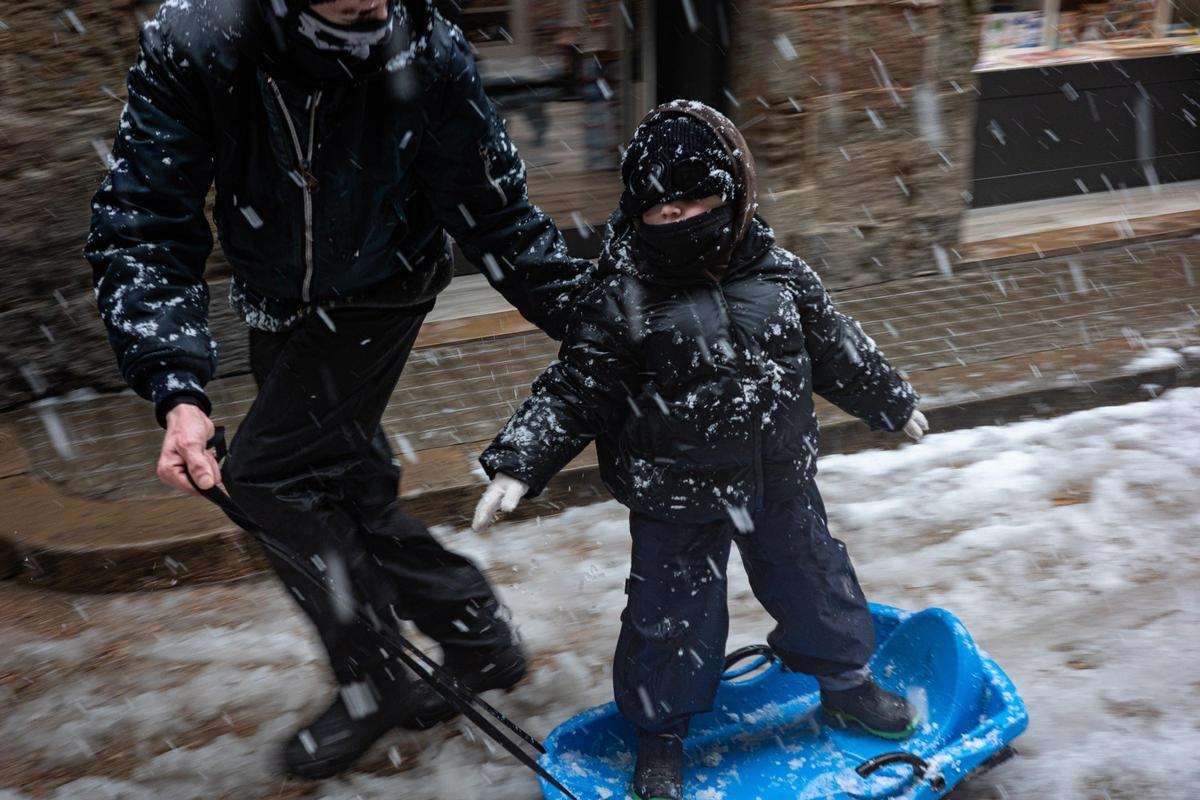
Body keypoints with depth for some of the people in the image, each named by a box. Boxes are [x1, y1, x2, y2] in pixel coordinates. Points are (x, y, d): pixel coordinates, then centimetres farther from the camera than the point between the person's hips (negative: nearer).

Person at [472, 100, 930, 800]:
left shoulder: (781, 274, -5)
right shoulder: (620, 301, -16)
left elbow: (835, 348, 10)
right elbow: (574, 393, -13)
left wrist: (893, 402, 21)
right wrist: (517, 465, -22)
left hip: (780, 480, 4)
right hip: (677, 498, -3)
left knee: (814, 580, 20)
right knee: (672, 615, 7)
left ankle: (848, 685, 47)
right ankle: (660, 734, 31)